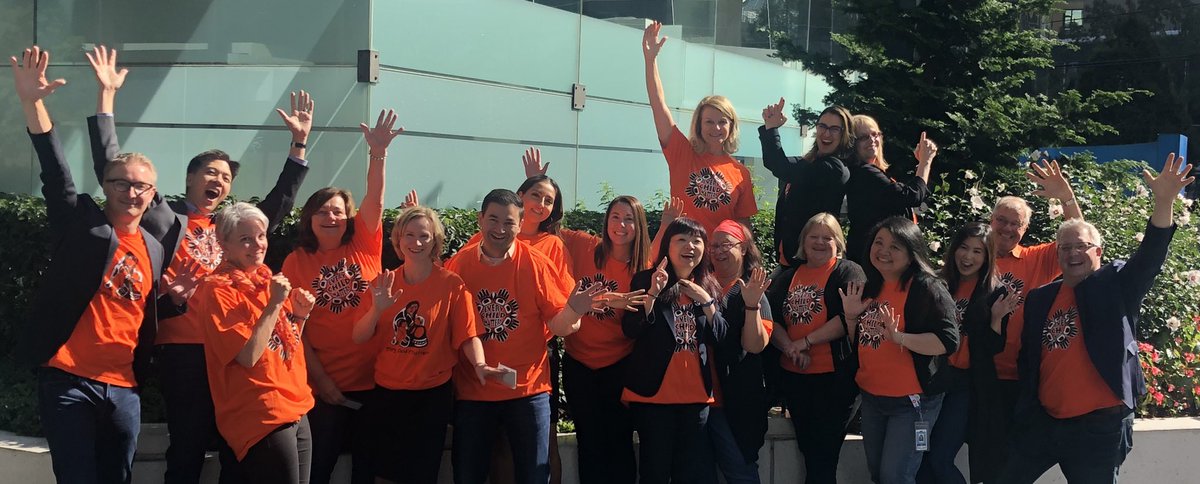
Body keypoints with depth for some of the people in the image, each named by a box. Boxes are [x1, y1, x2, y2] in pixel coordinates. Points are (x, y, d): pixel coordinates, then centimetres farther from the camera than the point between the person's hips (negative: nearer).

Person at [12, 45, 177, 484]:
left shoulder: (154, 246, 13)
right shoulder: (82, 223, 0)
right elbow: (55, 172, -13)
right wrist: (32, 102, -23)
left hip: (123, 387, 5)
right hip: (68, 380, -5)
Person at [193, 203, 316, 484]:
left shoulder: (266, 281, 11)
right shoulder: (219, 291, -11)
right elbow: (248, 356, -19)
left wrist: (300, 315, 3)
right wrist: (275, 303, -18)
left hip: (296, 410, 8)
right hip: (263, 418, -8)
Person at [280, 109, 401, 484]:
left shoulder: (363, 246, 2)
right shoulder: (297, 262, 0)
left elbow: (375, 200, -12)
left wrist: (378, 152, -27)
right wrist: (320, 378, -7)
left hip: (374, 376, 1)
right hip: (326, 382, -1)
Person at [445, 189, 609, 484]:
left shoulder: (536, 265, -5)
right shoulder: (458, 265, -2)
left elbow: (558, 326, -4)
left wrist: (572, 311, -24)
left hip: (528, 389, -1)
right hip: (472, 390, 1)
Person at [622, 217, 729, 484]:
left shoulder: (709, 286, 10)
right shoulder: (645, 280, -2)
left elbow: (721, 338, 3)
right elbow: (631, 330, -12)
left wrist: (706, 301, -9)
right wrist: (653, 292, -22)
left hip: (696, 394, 4)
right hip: (653, 392, -4)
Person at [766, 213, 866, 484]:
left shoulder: (848, 272, -2)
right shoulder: (788, 276, 14)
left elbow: (849, 318, -16)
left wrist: (805, 342, -16)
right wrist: (790, 348, -13)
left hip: (834, 377, -5)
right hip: (793, 376, 6)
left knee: (823, 457, -4)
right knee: (807, 450, 13)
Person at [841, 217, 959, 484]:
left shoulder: (927, 288, -14)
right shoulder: (870, 286, 9)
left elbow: (948, 340, -23)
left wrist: (899, 337, -32)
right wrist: (851, 317, -3)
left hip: (911, 401, -8)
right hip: (871, 398, 8)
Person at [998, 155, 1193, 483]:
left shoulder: (1115, 286, -2)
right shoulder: (1039, 299, 11)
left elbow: (1150, 258, -19)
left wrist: (1163, 202, -33)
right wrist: (1025, 412, 11)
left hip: (1098, 426, -5)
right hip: (1044, 421, 5)